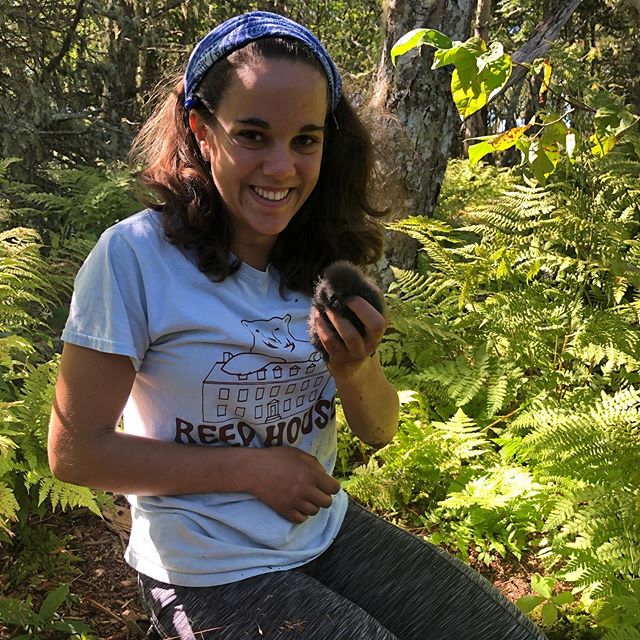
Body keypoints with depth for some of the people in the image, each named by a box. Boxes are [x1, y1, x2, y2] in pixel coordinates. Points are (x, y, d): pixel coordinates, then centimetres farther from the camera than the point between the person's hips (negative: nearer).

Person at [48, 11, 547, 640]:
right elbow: (75, 450, -14)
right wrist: (254, 468, -16)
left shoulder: (326, 256, -2)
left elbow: (380, 430, 1)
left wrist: (355, 370, -22)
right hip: (209, 574, -4)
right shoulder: (133, 256, -18)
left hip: (328, 532, 5)